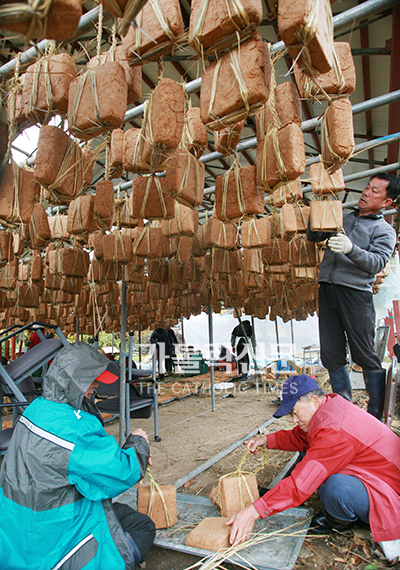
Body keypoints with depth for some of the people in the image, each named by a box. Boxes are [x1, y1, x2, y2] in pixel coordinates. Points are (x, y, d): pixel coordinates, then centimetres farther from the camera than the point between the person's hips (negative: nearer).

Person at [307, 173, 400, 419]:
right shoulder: (342, 217, 21)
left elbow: (377, 263, -10)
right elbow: (313, 236, 17)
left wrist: (351, 249, -28)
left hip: (356, 292, -4)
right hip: (327, 288, 4)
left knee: (365, 356, -2)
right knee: (332, 355, 6)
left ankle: (376, 416, 11)